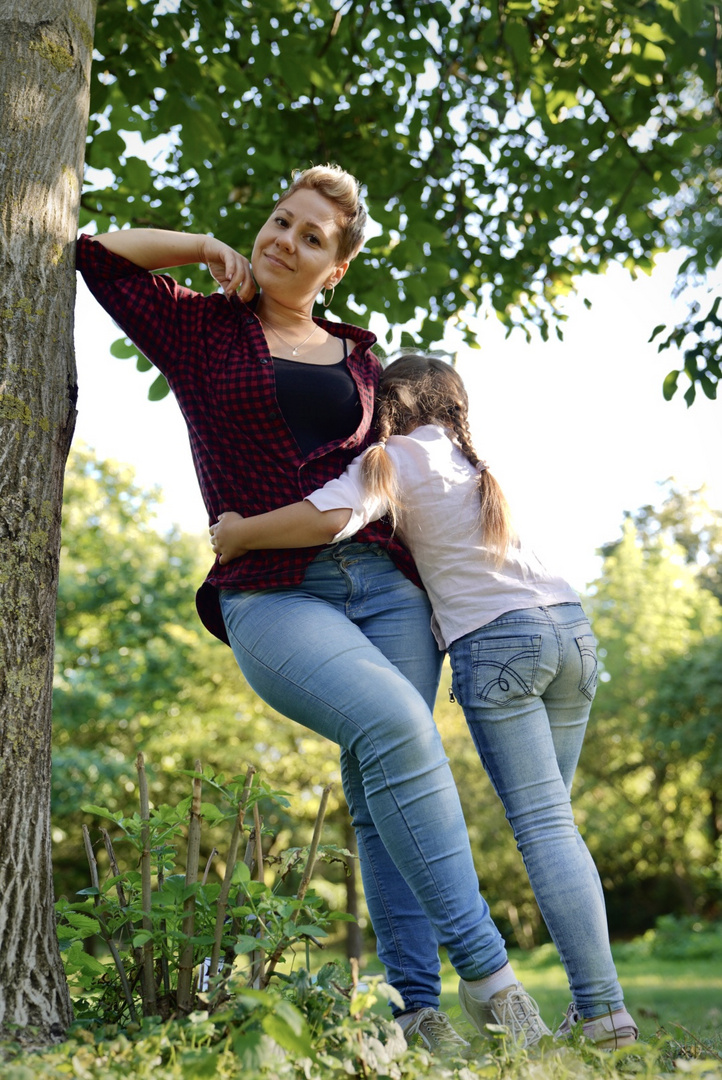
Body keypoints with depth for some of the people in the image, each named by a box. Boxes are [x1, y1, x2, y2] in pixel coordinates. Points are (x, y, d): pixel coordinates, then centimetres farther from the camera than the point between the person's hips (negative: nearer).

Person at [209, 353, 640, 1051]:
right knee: (551, 820, 11)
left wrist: (237, 534, -3)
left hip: (495, 641, -7)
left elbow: (330, 518, -17)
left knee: (543, 826, -8)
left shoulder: (395, 459, 2)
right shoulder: (475, 460, 25)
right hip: (570, 626, 7)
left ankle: (603, 1009, -12)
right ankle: (593, 999, 6)